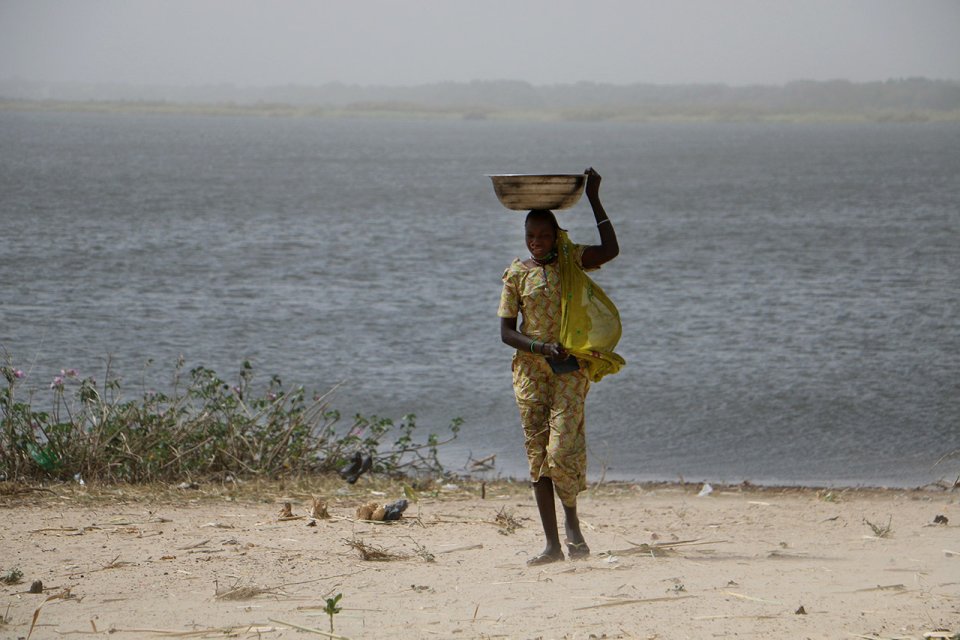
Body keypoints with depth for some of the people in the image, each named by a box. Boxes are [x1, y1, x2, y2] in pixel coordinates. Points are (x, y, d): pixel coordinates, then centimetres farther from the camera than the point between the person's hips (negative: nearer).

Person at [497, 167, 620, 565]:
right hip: (530, 371, 2)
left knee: (561, 450, -15)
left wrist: (594, 200, -15)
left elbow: (610, 250, -17)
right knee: (537, 455, 0)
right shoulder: (516, 274, 5)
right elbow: (506, 331, 2)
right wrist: (542, 348, -14)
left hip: (570, 368, -2)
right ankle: (552, 543, 4)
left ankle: (572, 524, 11)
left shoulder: (571, 260, 3)